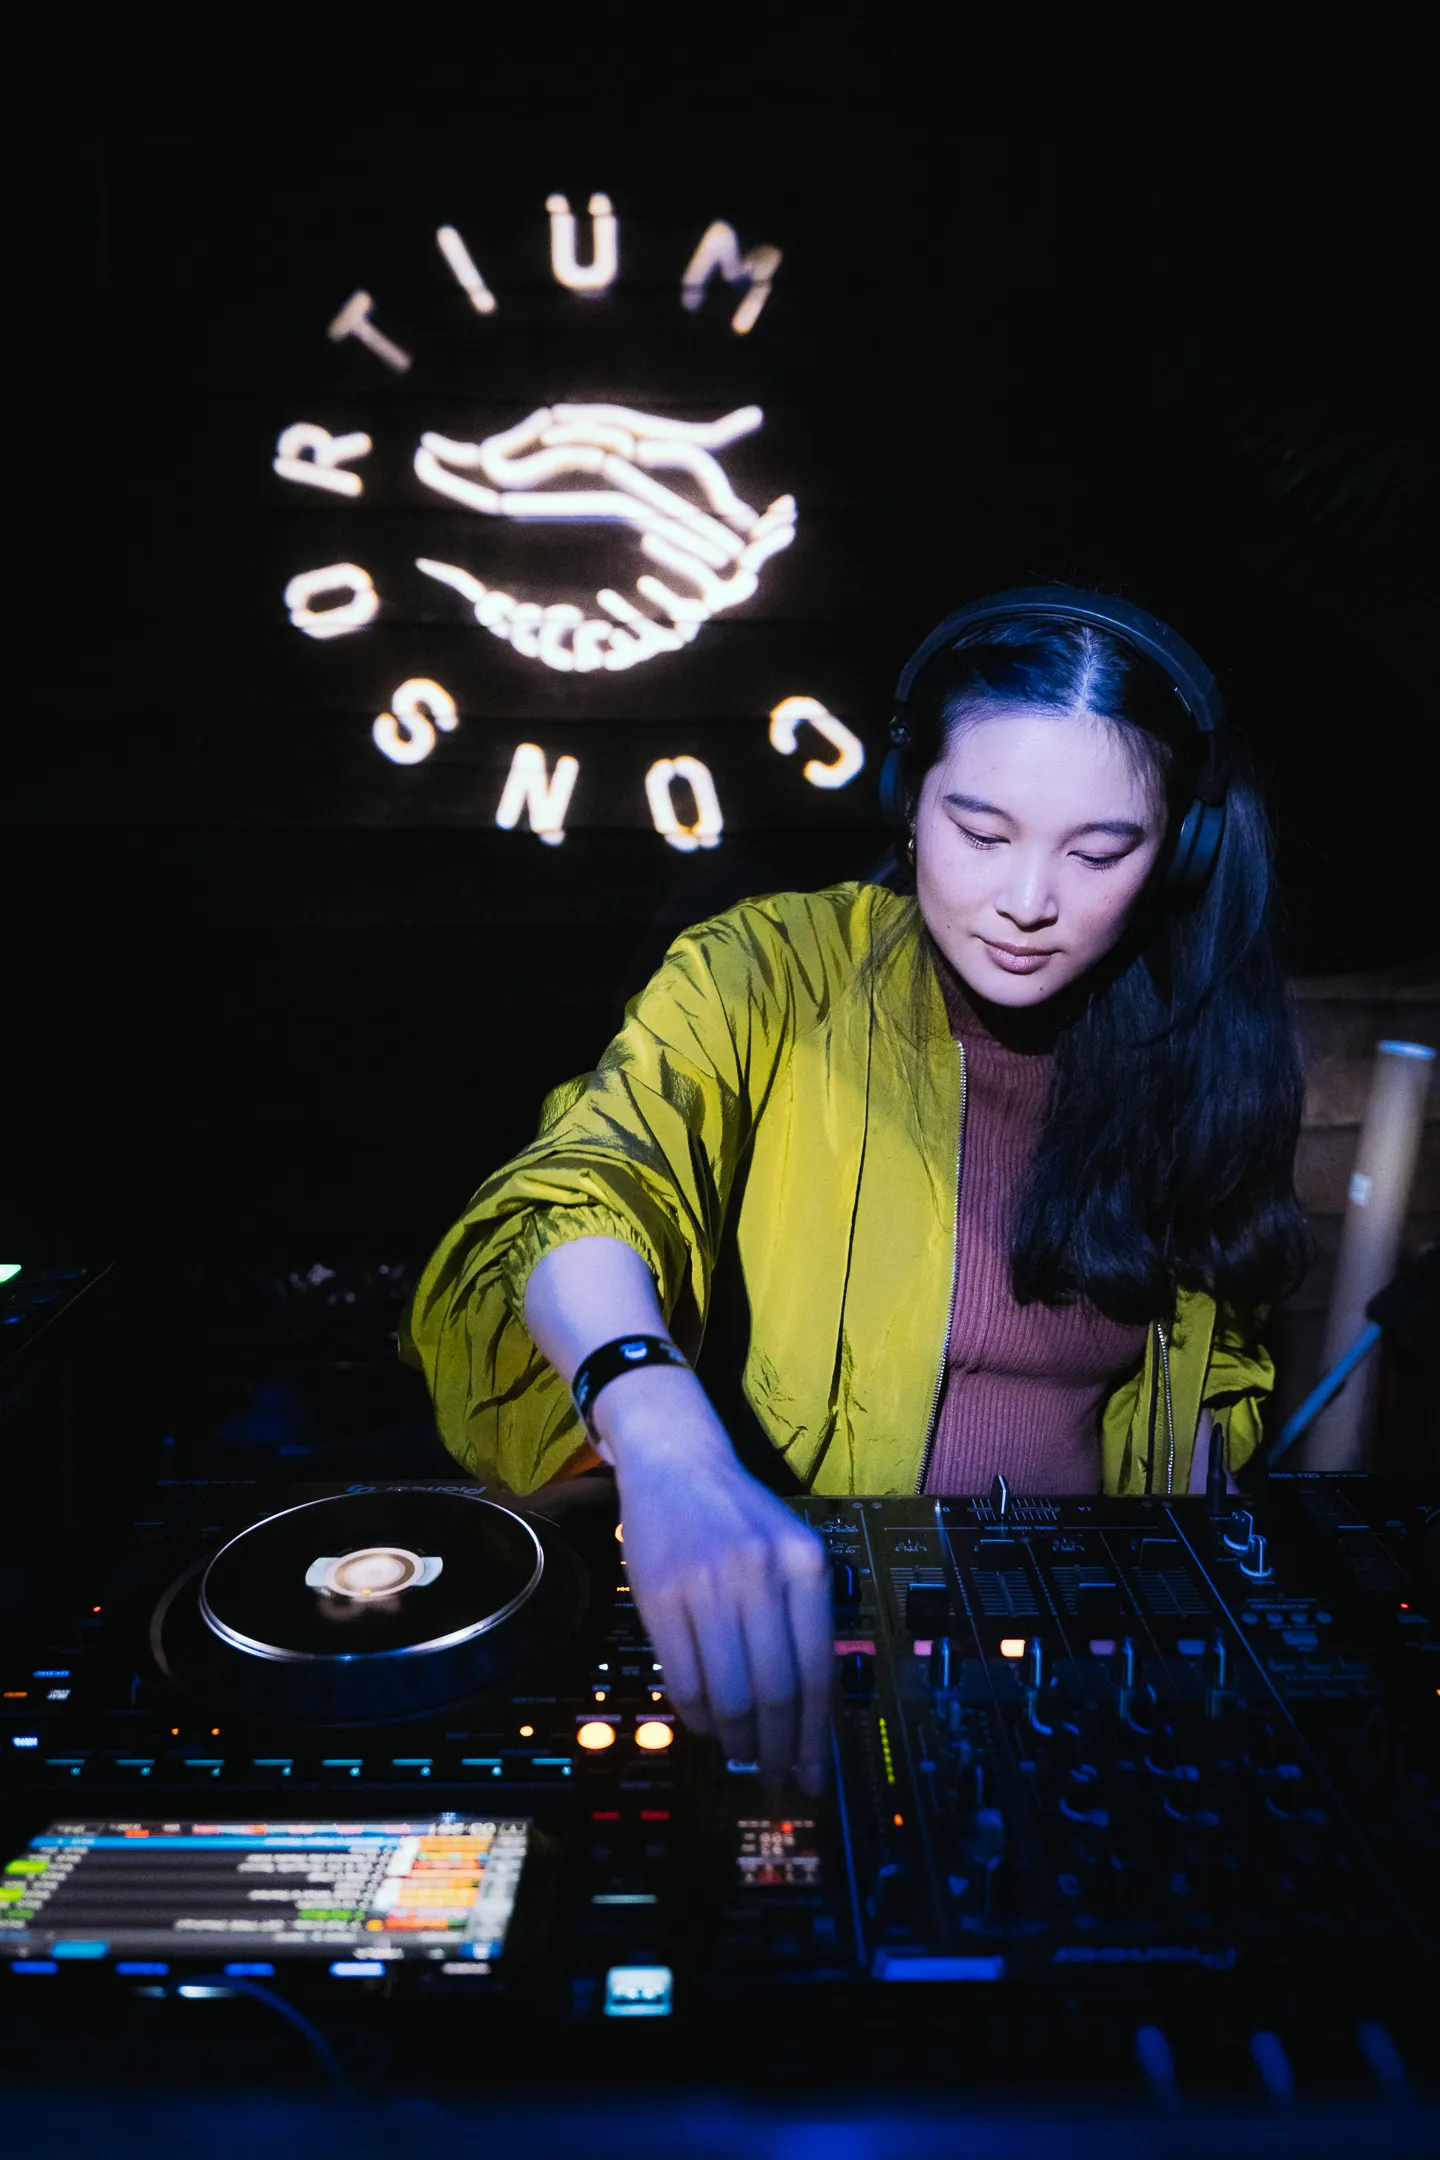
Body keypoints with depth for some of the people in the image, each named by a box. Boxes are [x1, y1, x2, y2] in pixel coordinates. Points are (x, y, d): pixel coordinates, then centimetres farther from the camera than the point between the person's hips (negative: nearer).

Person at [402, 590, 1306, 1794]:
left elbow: (1217, 1373, 12)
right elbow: (580, 1191, -27)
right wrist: (670, 1449, -46)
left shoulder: (1202, 1050, 1)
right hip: (791, 1599, -4)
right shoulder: (774, 971, -11)